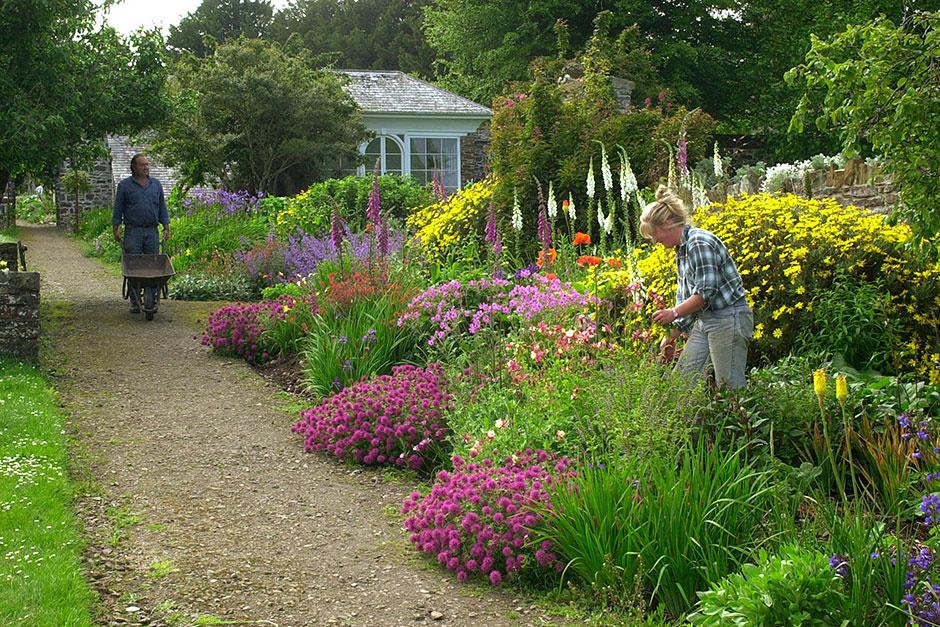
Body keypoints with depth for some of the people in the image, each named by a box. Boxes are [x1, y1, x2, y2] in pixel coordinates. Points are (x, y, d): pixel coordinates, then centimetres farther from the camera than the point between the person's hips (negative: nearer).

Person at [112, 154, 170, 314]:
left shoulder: (156, 185, 13)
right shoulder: (124, 185, 4)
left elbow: (162, 208, 15)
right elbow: (118, 209, 5)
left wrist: (166, 227, 9)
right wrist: (116, 228, -1)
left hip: (152, 231, 3)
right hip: (132, 232, -2)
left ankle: (153, 300, 5)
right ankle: (135, 302, 1)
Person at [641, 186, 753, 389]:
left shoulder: (700, 243, -15)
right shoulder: (681, 251, 14)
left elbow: (706, 292, -20)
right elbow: (685, 297, 19)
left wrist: (674, 313, -12)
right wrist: (672, 335, 15)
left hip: (729, 318, -10)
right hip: (704, 321, 10)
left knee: (729, 386, -7)